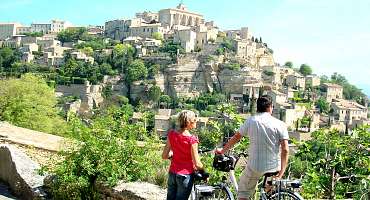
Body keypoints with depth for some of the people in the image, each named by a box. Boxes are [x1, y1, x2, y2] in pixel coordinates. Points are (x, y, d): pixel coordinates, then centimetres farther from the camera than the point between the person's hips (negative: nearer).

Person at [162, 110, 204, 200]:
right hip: (186, 175, -5)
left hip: (172, 173, 5)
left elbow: (164, 156, 1)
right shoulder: (192, 139, -19)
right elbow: (197, 164, -15)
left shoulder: (171, 134, -4)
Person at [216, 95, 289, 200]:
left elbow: (235, 138, 4)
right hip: (274, 167, 1)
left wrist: (222, 150, 18)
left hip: (255, 166, 0)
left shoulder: (251, 121, -3)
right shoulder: (280, 124, -5)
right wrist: (282, 170, -6)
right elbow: (285, 149, -11)